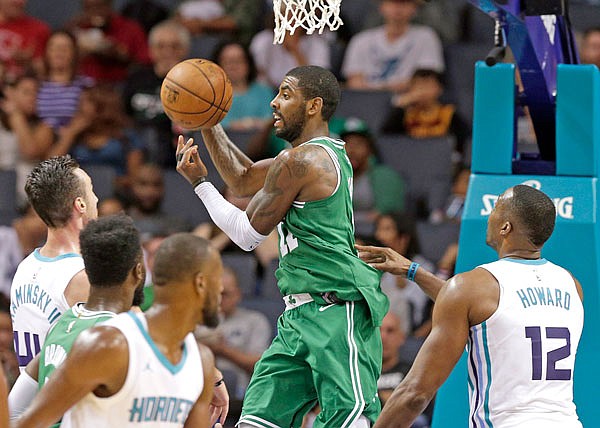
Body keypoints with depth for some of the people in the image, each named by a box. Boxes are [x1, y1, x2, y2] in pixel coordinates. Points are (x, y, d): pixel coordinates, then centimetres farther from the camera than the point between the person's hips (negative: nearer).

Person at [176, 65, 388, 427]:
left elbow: (247, 234, -4)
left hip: (335, 311, -11)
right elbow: (243, 180, 31)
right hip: (301, 315, 11)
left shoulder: (299, 161, -12)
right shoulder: (328, 153, 19)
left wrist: (199, 182, 6)